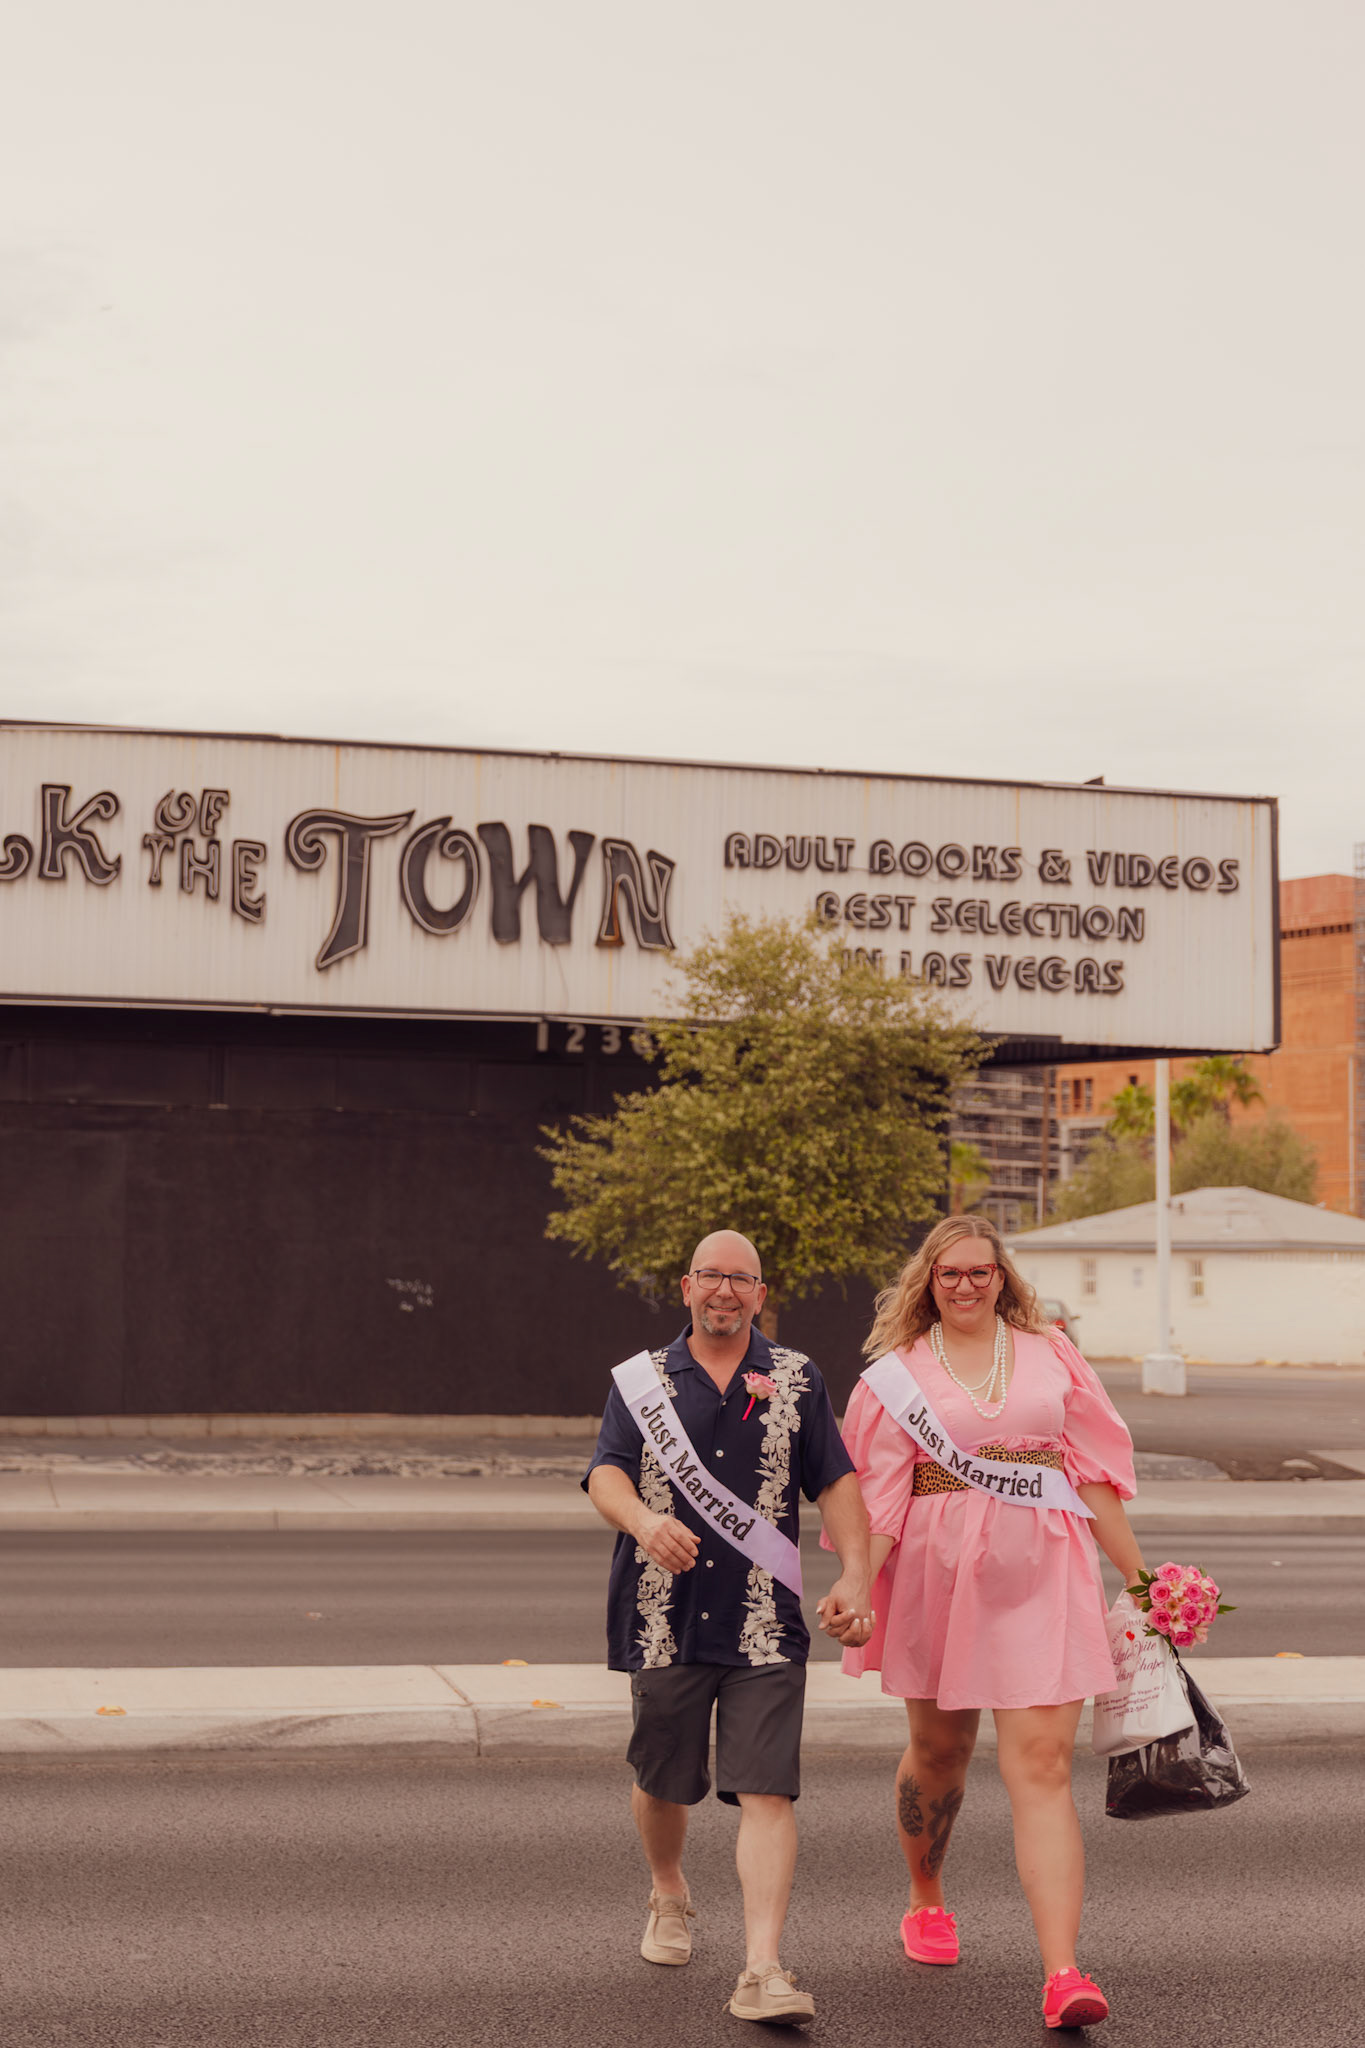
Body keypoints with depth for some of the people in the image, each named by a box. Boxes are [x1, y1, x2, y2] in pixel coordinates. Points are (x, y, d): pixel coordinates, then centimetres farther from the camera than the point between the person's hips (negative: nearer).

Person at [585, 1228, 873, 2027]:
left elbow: (837, 1482, 9)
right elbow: (605, 1473, -6)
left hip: (764, 1624, -1)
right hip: (664, 1620, 1)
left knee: (768, 1792, -10)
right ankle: (670, 1895, 43)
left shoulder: (796, 1379, 9)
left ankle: (764, 1970, -12)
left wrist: (854, 1575, -5)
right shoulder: (643, 1379, 7)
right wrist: (644, 1521, -28)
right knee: (663, 1781, 13)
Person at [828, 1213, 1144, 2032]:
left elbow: (1093, 1472, 10)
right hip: (940, 1570, 0)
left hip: (1041, 1572, 0)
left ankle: (1063, 1974, -12)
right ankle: (928, 1900, 43)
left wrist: (1138, 1574, 9)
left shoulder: (1049, 1354, 8)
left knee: (1043, 1761, -9)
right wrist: (855, 1584, -14)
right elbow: (877, 1495, -1)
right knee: (940, 1751, 15)